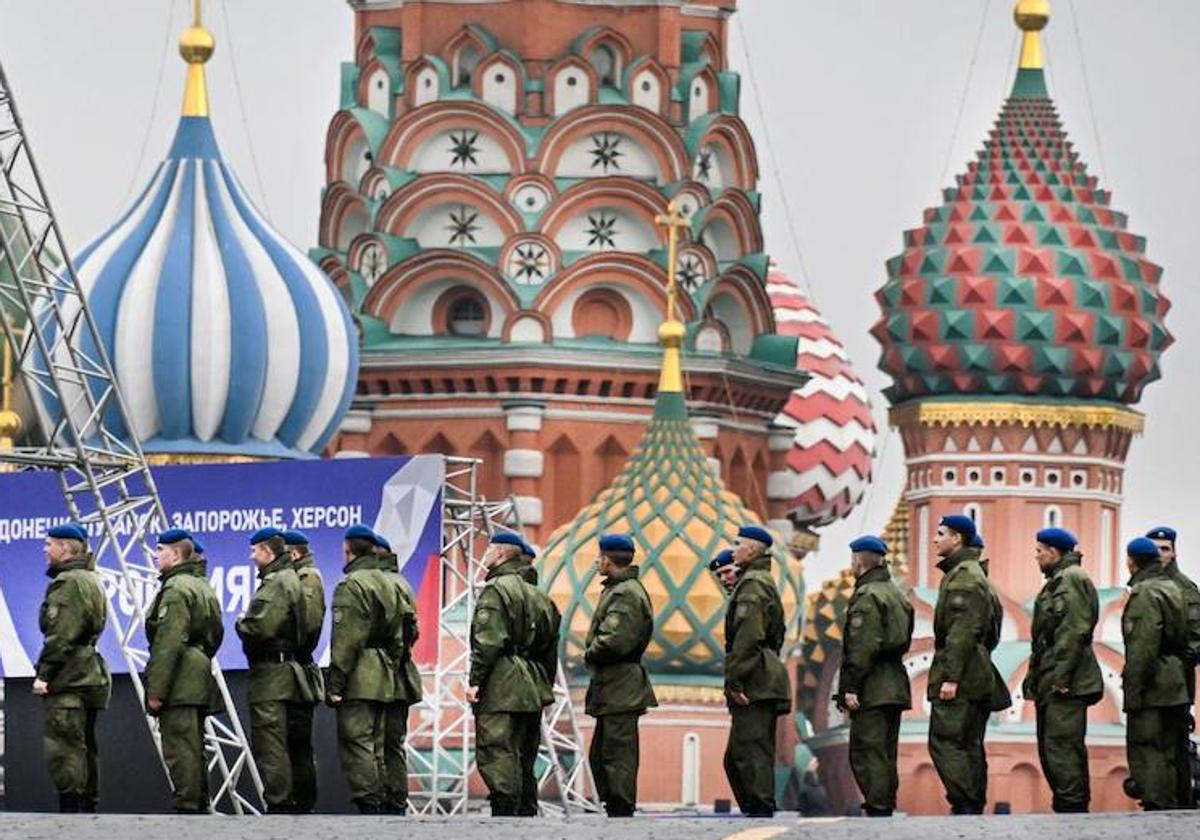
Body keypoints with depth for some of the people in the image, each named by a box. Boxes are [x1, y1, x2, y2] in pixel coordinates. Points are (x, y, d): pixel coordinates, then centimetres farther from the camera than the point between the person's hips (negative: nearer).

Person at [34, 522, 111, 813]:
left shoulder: (68, 583, -12)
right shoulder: (91, 580, 20)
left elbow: (60, 635, -19)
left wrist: (43, 674, -18)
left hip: (68, 680, -11)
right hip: (90, 675, 11)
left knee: (63, 748, -11)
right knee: (85, 748, 13)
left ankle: (70, 810, -15)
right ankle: (89, 809, 15)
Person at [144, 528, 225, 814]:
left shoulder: (176, 589, -12)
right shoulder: (204, 586, 19)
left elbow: (168, 644, -18)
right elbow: (215, 633, 25)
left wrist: (155, 690, -19)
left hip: (180, 684, -10)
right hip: (200, 679, 10)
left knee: (180, 750, -10)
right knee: (195, 748, 13)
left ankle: (186, 806, -13)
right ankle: (200, 805, 15)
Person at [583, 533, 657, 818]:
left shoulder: (624, 594, -15)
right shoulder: (623, 589, 18)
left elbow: (613, 640, -24)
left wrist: (589, 655, -8)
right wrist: (593, 653, 9)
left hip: (619, 688, -11)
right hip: (613, 688, 11)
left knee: (618, 753, -8)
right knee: (600, 755, 15)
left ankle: (621, 810, -7)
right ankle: (614, 809, 18)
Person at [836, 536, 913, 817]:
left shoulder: (866, 597, -12)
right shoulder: (896, 594, 17)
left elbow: (861, 647, -19)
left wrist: (850, 687, -18)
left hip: (872, 689, -9)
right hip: (896, 686, 9)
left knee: (866, 752, -9)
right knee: (886, 754, 13)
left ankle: (877, 809, -14)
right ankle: (886, 805, 15)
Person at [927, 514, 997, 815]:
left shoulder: (962, 577, -13)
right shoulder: (976, 574, 20)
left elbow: (962, 631, -21)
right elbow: (991, 629, 24)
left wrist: (951, 677, -23)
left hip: (960, 675, -11)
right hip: (978, 676, 11)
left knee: (944, 742, -12)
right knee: (969, 745, 10)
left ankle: (965, 805, -17)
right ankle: (974, 807, 10)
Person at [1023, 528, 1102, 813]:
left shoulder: (1071, 578, -10)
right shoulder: (1057, 581, 22)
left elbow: (1075, 630, -19)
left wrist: (1061, 676, -23)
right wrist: (1034, 677, 21)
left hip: (1066, 683, -11)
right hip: (1051, 682, 11)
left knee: (1061, 746, -13)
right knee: (1049, 747, 12)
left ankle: (1072, 806, -15)